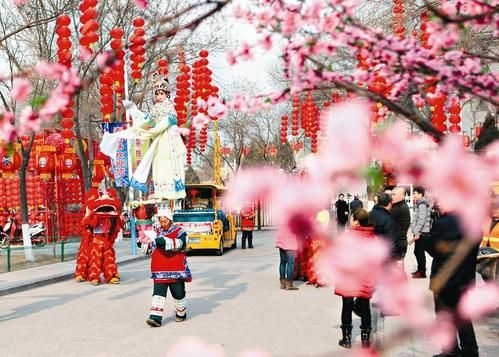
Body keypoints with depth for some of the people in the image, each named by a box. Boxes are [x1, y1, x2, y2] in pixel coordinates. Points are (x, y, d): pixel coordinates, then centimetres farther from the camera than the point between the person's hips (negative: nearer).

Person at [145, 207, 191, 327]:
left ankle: (181, 313, 29)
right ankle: (155, 317, -12)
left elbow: (176, 244, -27)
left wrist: (157, 240, -34)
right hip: (160, 270, 4)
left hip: (176, 270, -4)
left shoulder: (179, 232, -6)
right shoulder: (158, 232, 13)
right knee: (158, 292, -7)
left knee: (178, 293, 7)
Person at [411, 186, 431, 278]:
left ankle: (422, 272, -2)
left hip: (421, 233, -10)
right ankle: (420, 269, 26)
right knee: (417, 252, 16)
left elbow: (421, 220, -21)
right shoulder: (420, 203, 17)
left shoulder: (422, 204, -14)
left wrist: (417, 232, -21)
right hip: (420, 232, 10)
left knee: (420, 252, -6)